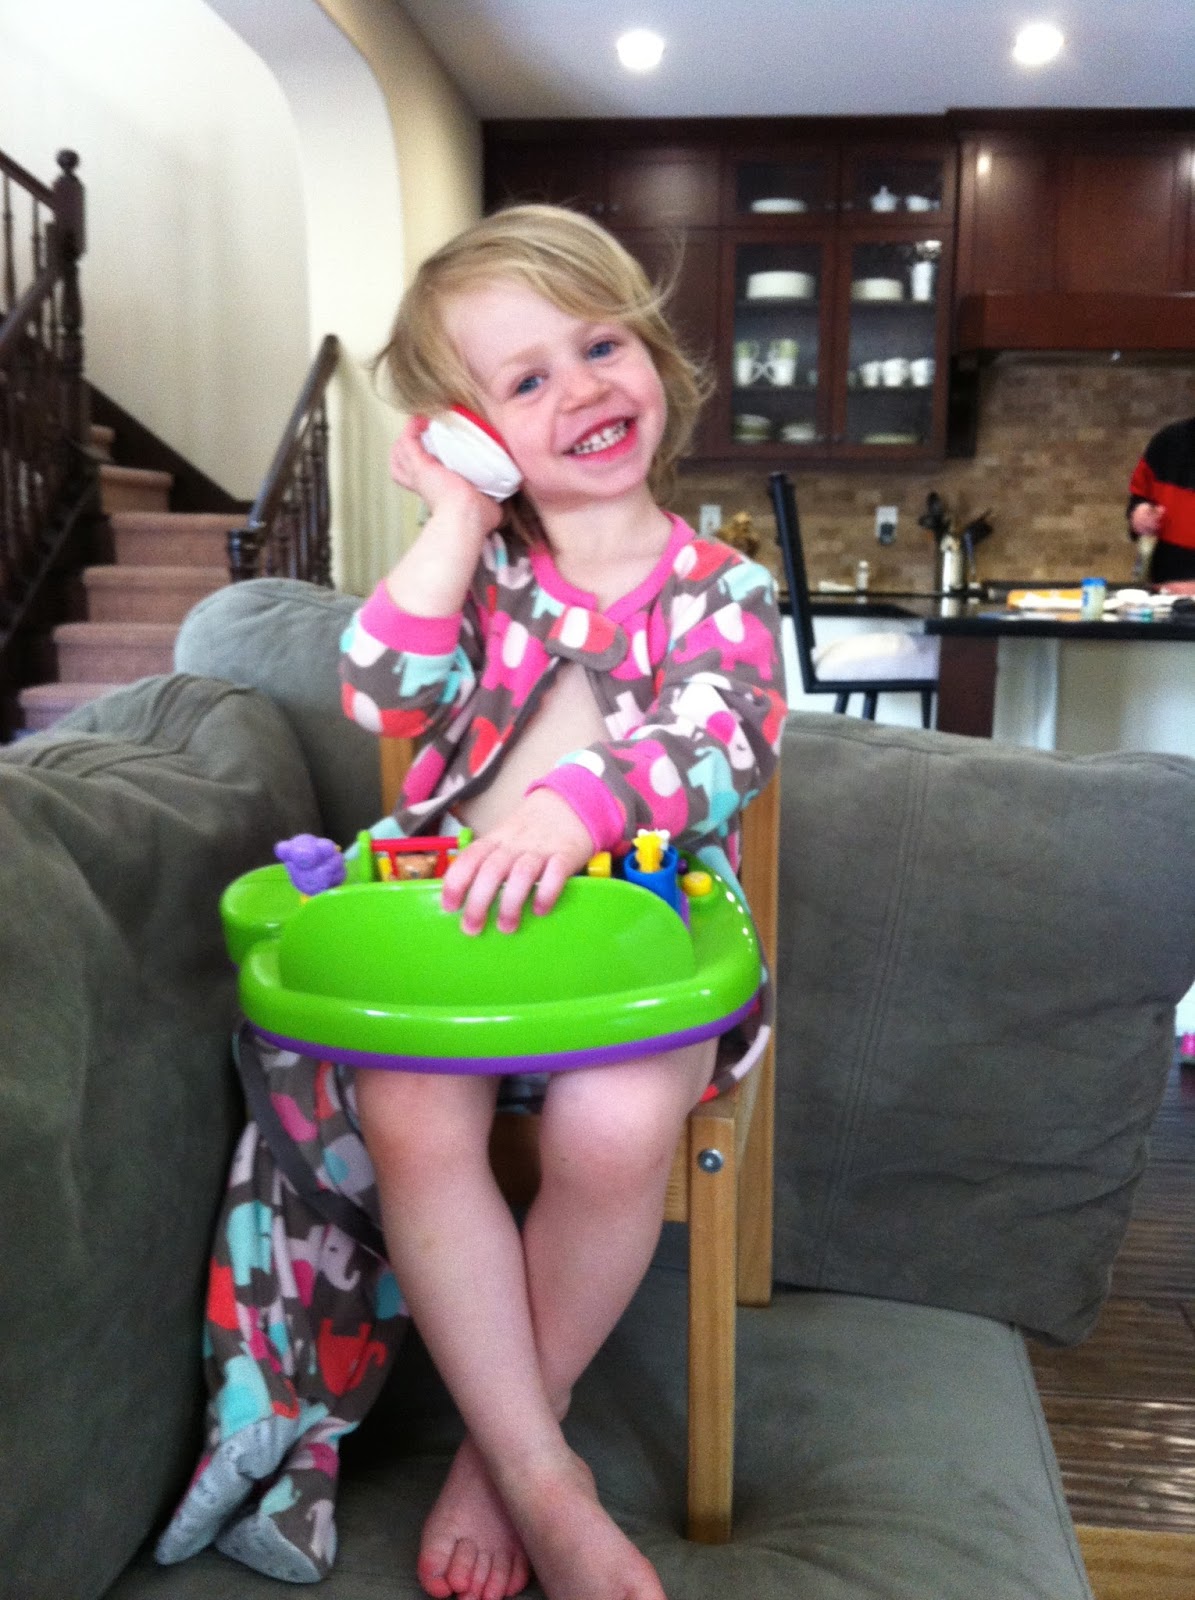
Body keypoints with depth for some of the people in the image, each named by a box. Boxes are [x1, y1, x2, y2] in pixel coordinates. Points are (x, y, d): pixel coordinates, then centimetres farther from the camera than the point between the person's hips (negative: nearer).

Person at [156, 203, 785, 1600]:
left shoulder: (723, 587, 5)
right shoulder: (479, 561, 9)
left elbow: (711, 746, -16)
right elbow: (387, 694, -10)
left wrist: (568, 806, -35)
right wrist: (459, 516, -6)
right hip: (453, 913, 2)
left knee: (615, 1126, -30)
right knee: (408, 1113, -27)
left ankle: (492, 1448, -2)